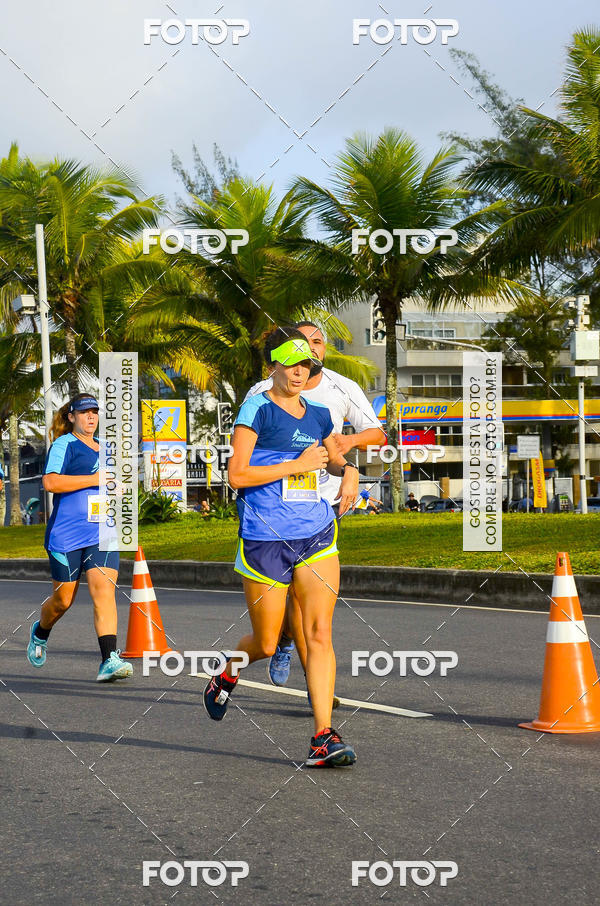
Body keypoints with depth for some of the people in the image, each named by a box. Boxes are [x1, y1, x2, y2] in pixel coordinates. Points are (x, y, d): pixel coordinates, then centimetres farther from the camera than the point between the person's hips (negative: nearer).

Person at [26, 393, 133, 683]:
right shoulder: (64, 444, -3)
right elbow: (50, 482, -18)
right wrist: (95, 479, -18)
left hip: (102, 535, 4)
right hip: (66, 536, -4)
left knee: (104, 590, -13)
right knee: (63, 599, 6)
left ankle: (109, 661, -20)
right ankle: (40, 632, 39)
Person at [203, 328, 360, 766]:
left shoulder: (318, 414, 13)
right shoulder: (258, 409, -4)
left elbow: (334, 455, 32)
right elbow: (237, 474, -12)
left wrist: (349, 470, 9)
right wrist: (298, 464, -14)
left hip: (317, 535, 4)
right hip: (266, 538, -4)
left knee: (320, 634, -8)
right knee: (266, 644, 5)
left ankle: (324, 738, -8)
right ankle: (226, 674, 39)